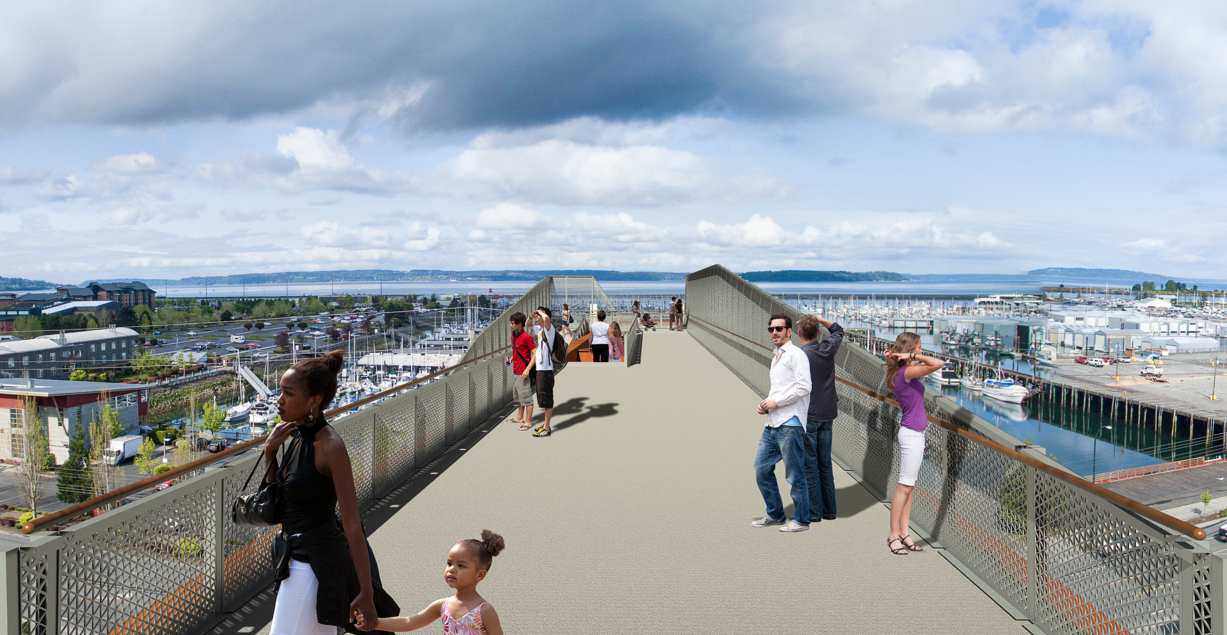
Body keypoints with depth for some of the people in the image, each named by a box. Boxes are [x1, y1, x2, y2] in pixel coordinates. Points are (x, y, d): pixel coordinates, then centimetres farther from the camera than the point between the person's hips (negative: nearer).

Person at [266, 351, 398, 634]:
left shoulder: (331, 446, -20)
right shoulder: (298, 436, 5)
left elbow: (352, 523, -21)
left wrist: (366, 592, -20)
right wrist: (269, 451, -1)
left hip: (313, 566, -9)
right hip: (298, 556, 9)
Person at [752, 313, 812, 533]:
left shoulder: (796, 354, -6)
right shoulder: (775, 358, 21)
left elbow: (803, 387, -16)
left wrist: (775, 402, -13)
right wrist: (766, 404, 11)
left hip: (789, 424, -9)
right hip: (772, 424, 9)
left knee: (795, 475, 0)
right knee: (762, 469, 10)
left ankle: (800, 520, 12)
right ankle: (774, 514, 24)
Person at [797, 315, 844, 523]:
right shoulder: (828, 349, 0)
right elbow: (838, 331, 23)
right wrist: (818, 319, 12)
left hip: (807, 417, -6)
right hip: (827, 414, 6)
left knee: (809, 465, 1)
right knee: (825, 463, 13)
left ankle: (814, 511, 5)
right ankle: (829, 509, 18)